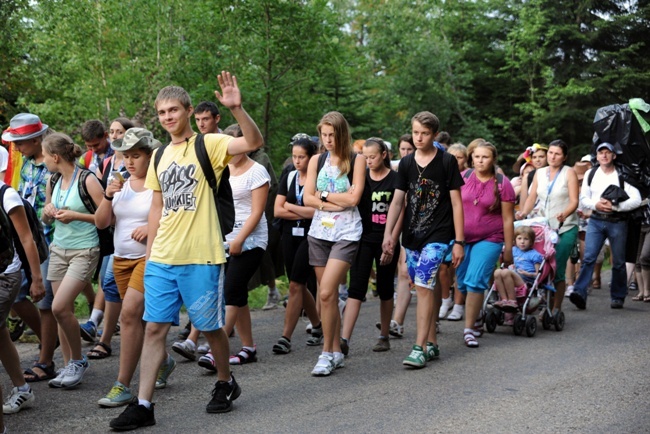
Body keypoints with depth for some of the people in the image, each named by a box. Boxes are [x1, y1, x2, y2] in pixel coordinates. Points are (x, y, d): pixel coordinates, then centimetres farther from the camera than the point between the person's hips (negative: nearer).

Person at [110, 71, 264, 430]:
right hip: (162, 260, 5)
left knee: (211, 327, 8)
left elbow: (253, 142, -22)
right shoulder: (160, 156, 13)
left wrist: (236, 108, -37)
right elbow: (157, 208, 17)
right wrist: (149, 254, 12)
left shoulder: (208, 145, -5)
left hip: (201, 259, -5)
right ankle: (143, 405, 5)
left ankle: (225, 383, 32)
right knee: (154, 328, 2)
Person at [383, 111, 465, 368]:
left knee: (424, 286, -15)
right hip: (412, 236, 5)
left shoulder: (447, 162, -4)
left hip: (438, 235, -5)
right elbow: (397, 201, 9)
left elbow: (456, 203, -4)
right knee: (427, 288, 10)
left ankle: (420, 348, -13)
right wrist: (388, 234, -2)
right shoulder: (406, 163, 8)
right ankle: (432, 343, 20)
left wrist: (459, 242, -7)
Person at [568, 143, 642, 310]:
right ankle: (579, 293, -19)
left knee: (618, 262, 6)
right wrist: (596, 205, -11)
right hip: (596, 221, 2)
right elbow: (583, 199, 10)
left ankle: (618, 297, 19)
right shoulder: (590, 174, 9)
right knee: (588, 257, -12)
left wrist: (614, 206, -18)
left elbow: (636, 200, -8)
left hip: (617, 222, -2)